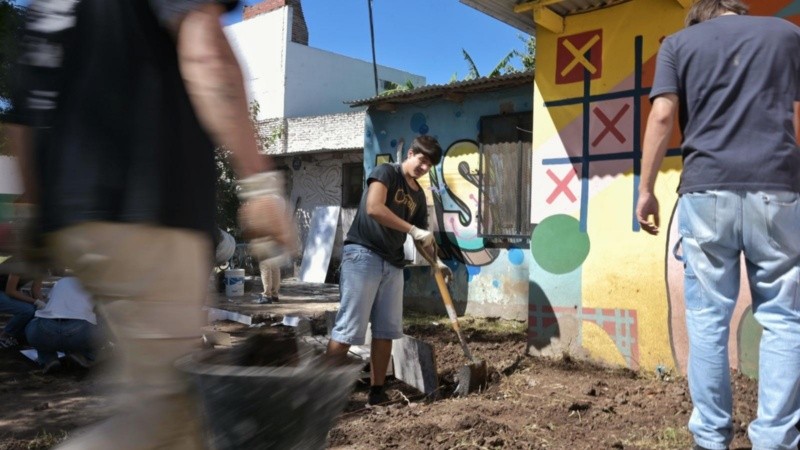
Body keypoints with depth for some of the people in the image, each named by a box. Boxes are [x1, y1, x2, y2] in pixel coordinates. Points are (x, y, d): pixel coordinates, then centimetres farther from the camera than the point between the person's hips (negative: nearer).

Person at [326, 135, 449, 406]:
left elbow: (422, 237, 21)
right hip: (363, 255, -8)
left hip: (393, 263, 8)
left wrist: (435, 261, 3)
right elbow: (373, 208, -21)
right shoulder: (386, 173, -4)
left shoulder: (419, 196, 17)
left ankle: (377, 391, 14)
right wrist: (413, 230, -20)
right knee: (349, 329, -10)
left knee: (387, 330, 6)